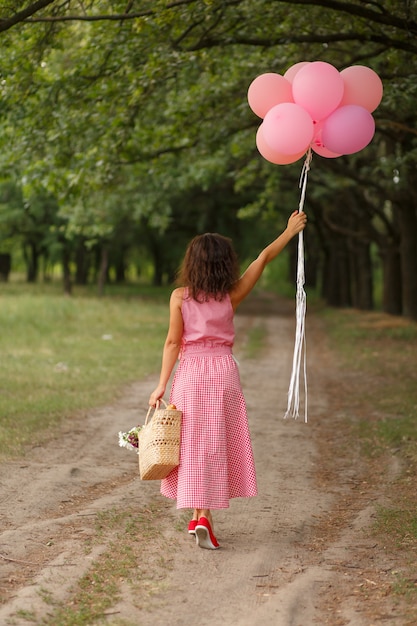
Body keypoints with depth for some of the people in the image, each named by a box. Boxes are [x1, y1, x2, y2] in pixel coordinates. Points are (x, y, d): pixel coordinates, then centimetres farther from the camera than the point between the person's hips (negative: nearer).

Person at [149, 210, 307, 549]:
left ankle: (198, 514, 13)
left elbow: (173, 342, -6)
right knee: (216, 445, 5)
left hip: (189, 373, 0)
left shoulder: (180, 297, -4)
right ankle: (204, 515, -4)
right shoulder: (231, 296, -2)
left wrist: (162, 385, -4)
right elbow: (263, 259, 8)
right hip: (223, 372, 0)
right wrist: (290, 230, 19)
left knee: (193, 445, 8)